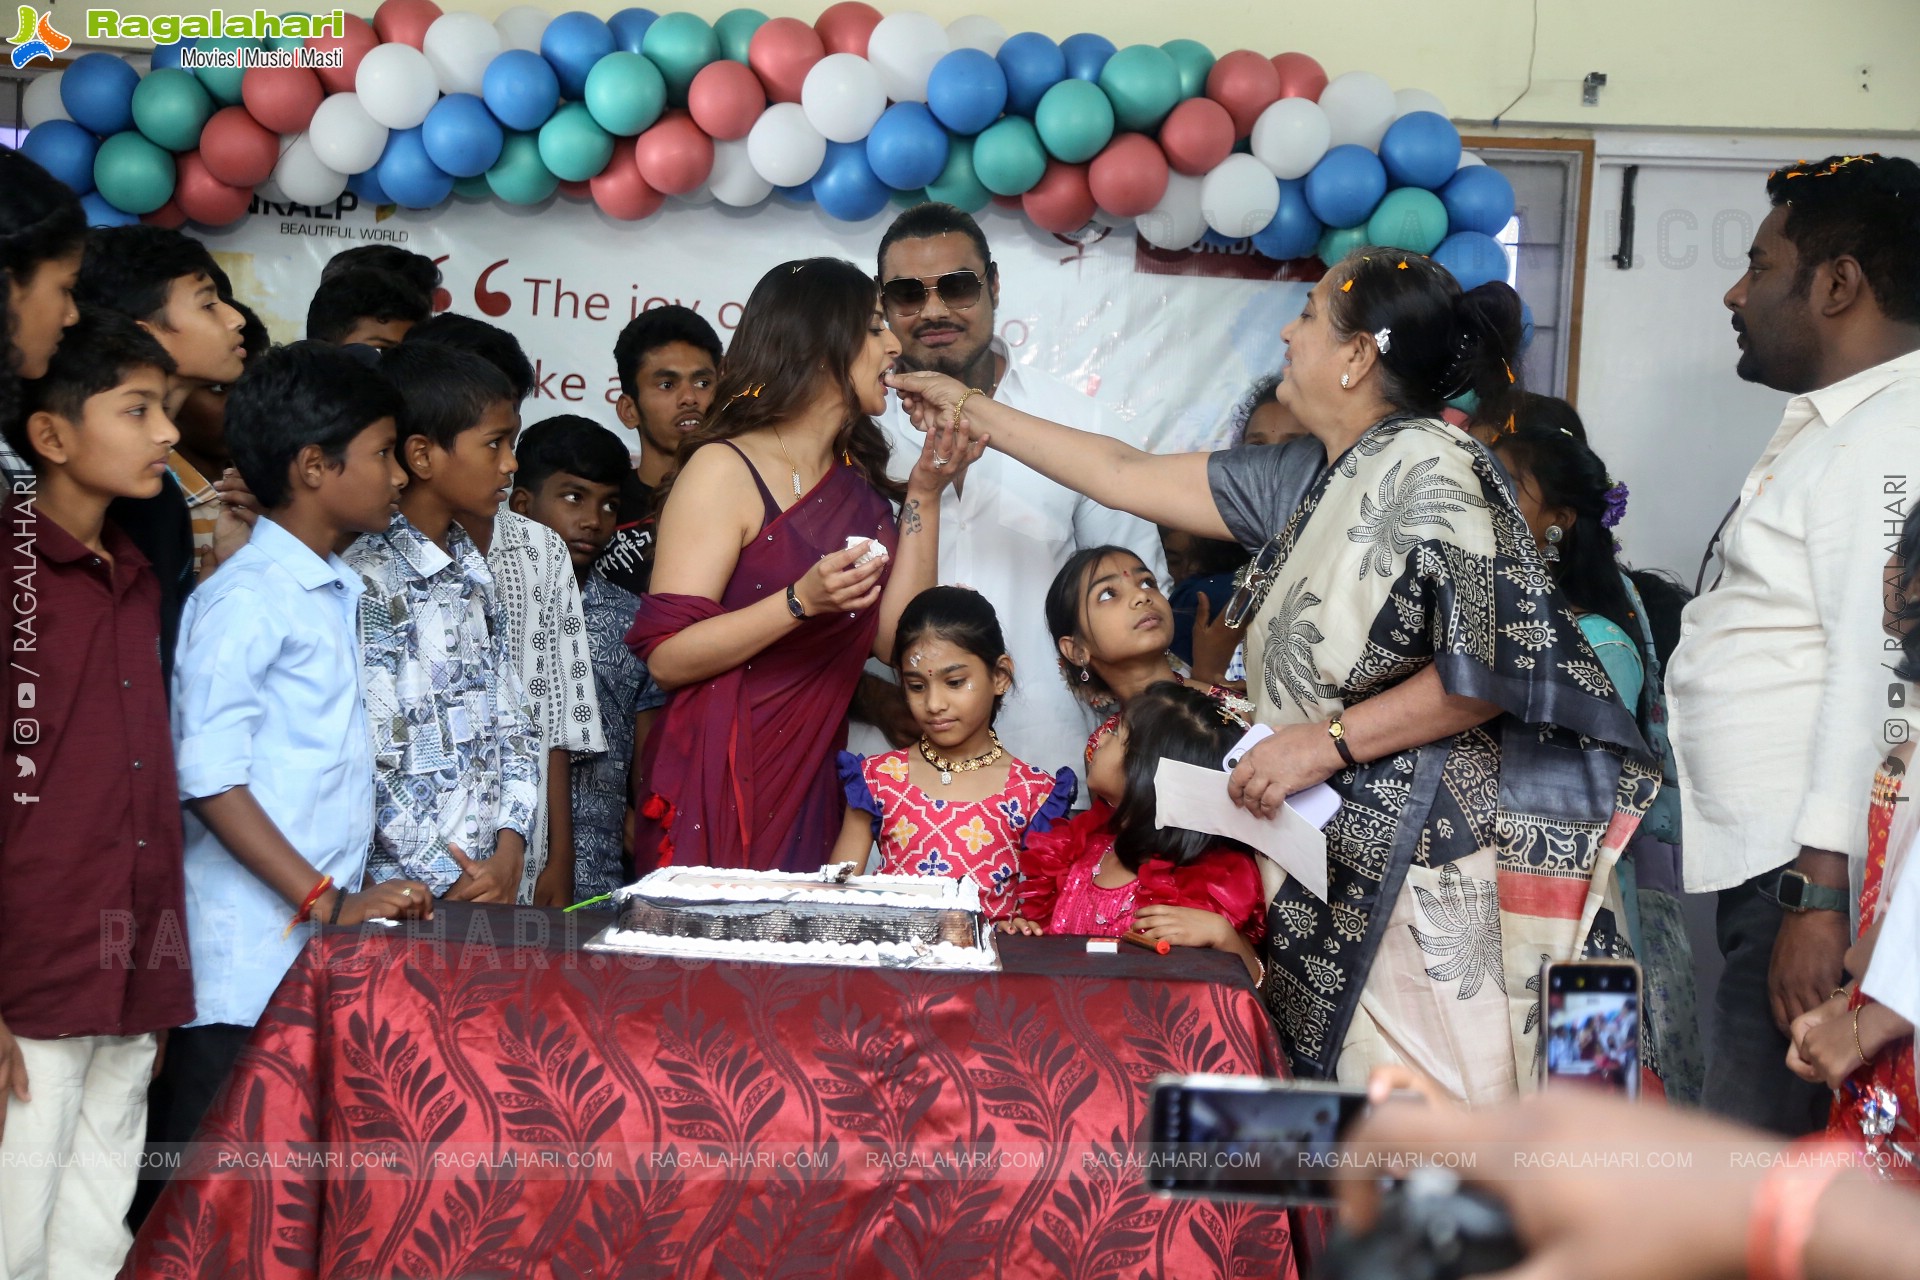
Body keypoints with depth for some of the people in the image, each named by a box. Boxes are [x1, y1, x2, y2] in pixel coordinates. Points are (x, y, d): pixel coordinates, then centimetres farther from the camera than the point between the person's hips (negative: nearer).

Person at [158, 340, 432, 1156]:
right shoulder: (244, 601, -11)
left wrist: (349, 901, 10)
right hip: (250, 962, -8)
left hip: (327, 957, 8)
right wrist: (328, 902, -20)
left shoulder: (337, 594, 15)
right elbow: (209, 780, -16)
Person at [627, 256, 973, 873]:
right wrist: (801, 602, -24)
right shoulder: (727, 469, -8)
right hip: (719, 784, -6)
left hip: (814, 787, 6)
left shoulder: (858, 483, 12)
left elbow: (895, 638, 0)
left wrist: (923, 495, -2)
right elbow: (666, 656, -15)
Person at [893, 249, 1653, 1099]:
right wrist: (974, 414, 26)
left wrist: (1329, 741, -18)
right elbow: (1129, 478, 22)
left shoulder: (1431, 468, -12)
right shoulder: (1308, 478, 15)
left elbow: (1494, 669, -19)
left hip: (1441, 857, -9)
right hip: (1346, 854, 9)